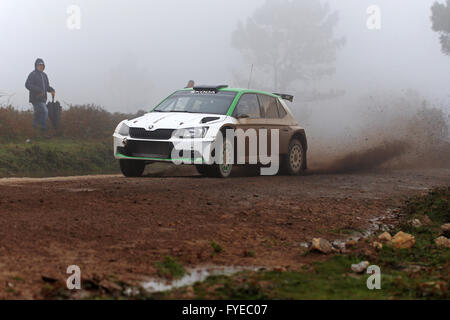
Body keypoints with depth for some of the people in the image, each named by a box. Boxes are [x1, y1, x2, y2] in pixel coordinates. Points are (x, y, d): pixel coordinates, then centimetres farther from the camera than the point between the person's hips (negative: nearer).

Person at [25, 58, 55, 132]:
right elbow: (28, 85, -17)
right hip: (36, 98, -9)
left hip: (43, 99, 9)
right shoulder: (33, 75, -7)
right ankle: (43, 128, -15)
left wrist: (51, 90, 4)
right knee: (45, 111, -18)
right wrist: (38, 90, -23)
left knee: (39, 114, 15)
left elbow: (47, 86, 26)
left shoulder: (44, 75, 18)